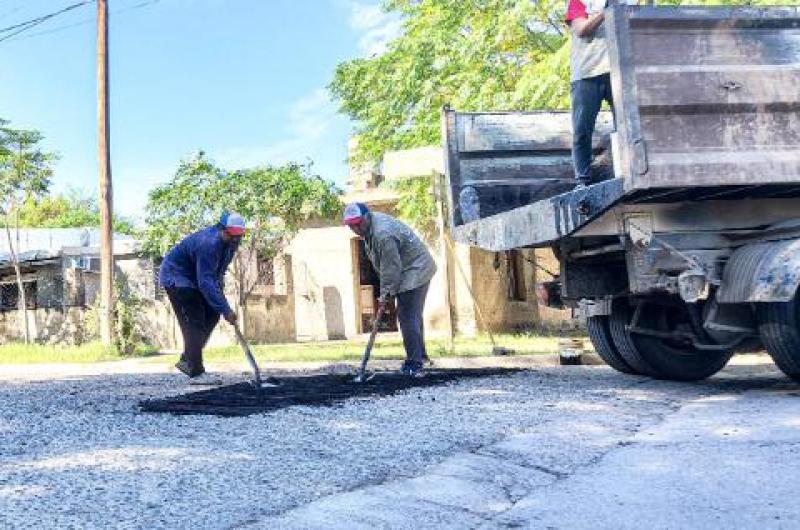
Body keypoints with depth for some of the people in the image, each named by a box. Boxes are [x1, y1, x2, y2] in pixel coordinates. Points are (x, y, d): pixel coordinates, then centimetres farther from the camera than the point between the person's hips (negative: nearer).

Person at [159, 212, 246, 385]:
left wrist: (221, 300, 3)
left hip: (192, 278, 9)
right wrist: (225, 309, -40)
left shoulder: (230, 242, -5)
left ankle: (187, 360, 11)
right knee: (194, 322, -15)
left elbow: (216, 274, 11)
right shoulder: (209, 243, -33)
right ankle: (196, 373, -13)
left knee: (212, 315, 3)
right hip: (176, 276, -9)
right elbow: (205, 282, -38)